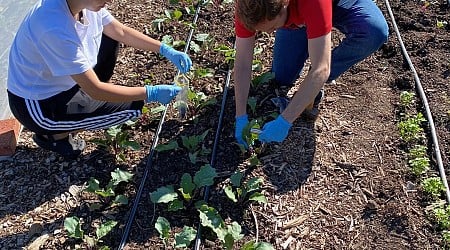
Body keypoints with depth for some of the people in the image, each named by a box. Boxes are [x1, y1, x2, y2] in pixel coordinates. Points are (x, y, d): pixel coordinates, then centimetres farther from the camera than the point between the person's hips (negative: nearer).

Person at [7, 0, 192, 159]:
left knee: (109, 38, 7)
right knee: (132, 106, -9)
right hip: (38, 105, -8)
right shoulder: (55, 29, -37)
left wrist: (166, 50, -5)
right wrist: (150, 93, -24)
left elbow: (121, 32, 2)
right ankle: (54, 134, 5)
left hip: (58, 80, 8)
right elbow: (95, 90, -30)